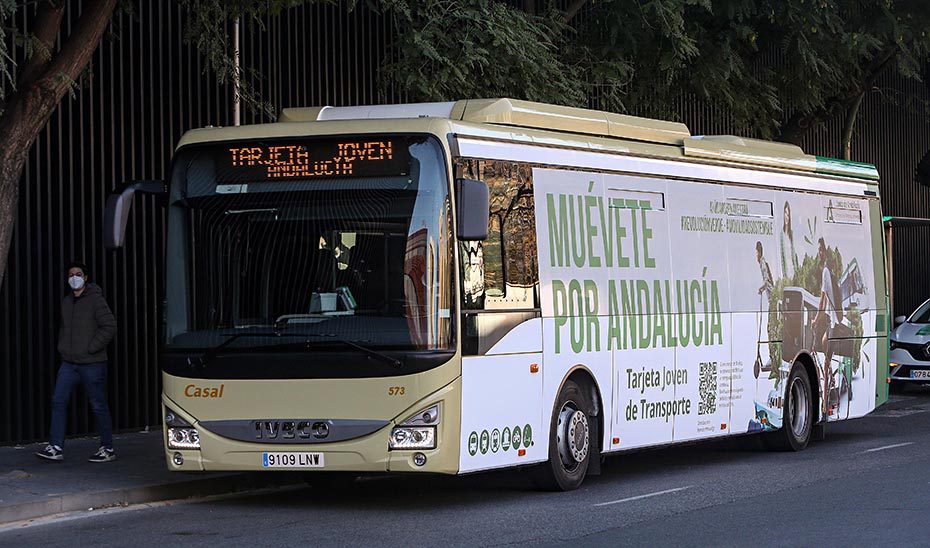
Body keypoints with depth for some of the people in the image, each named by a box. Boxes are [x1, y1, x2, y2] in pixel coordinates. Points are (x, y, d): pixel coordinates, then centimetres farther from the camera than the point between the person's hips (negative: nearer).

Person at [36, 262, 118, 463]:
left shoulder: (95, 300, -8)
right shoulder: (66, 302, 13)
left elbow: (109, 327, -14)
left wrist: (90, 348, -15)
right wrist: (62, 347, 11)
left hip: (92, 363, -7)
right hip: (69, 363, 7)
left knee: (98, 406, 0)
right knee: (58, 401, -2)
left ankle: (108, 449, 10)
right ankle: (56, 447, -2)